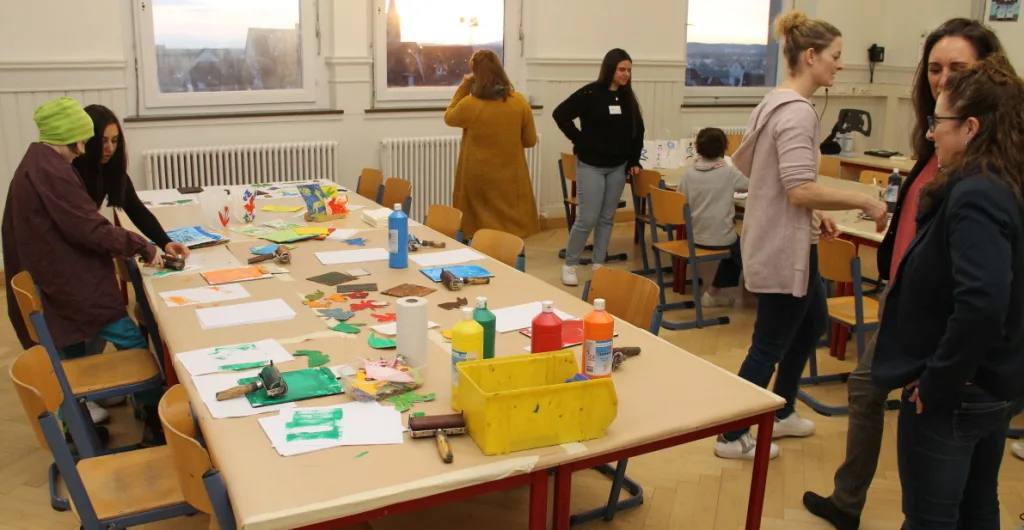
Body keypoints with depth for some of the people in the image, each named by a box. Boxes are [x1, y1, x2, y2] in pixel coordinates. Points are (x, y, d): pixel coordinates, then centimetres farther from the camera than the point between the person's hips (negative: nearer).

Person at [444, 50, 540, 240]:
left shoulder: (469, 104, -14)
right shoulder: (520, 102, -7)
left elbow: (449, 117, 8)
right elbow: (530, 140, 5)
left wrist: (464, 86, 4)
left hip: (479, 181, -2)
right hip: (510, 180, 2)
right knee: (512, 237, 9)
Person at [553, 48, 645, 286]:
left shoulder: (628, 98, 6)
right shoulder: (590, 93, -12)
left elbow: (637, 131, 14)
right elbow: (560, 114, -14)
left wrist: (634, 160, 7)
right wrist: (580, 140, -12)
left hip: (618, 167, 6)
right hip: (591, 165, -5)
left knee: (607, 218, 10)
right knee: (587, 219, -5)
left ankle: (599, 265, 21)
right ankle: (570, 264, 12)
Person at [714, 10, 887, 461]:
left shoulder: (777, 103, 11)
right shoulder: (797, 112, -20)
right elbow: (800, 189, -28)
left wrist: (815, 217, 14)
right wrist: (863, 201, -19)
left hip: (784, 242, 11)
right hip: (783, 248, -11)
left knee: (812, 324, 24)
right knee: (770, 344, 2)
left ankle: (780, 414, 38)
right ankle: (733, 437, 16)